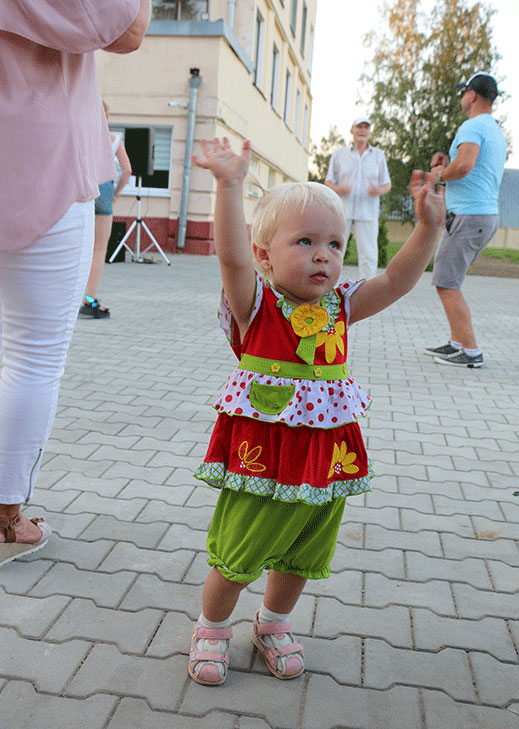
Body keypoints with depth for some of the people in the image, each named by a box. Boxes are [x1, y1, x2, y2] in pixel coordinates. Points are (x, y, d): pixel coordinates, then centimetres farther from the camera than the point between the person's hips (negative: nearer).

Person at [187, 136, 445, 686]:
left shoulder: (339, 307, 2)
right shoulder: (255, 304, -13)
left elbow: (396, 280, -3)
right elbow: (232, 257, -30)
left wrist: (428, 227, -13)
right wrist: (230, 185, -39)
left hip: (326, 457, 5)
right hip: (261, 454, -5)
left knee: (300, 557, 22)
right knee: (235, 557, 10)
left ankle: (274, 624, 48)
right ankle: (212, 628, 37)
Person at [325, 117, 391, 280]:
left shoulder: (378, 155, 13)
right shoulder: (339, 154, 10)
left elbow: (387, 184, 14)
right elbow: (328, 182, 10)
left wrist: (379, 191, -11)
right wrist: (338, 189, -14)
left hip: (367, 212, 1)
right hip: (342, 210, 0)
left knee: (369, 255, -6)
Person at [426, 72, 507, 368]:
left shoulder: (473, 126, -10)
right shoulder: (497, 132, 22)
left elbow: (464, 166, -28)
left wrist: (440, 174, -8)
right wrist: (446, 161, 13)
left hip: (469, 216, -10)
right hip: (488, 214, 10)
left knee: (446, 284, -9)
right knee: (448, 280, 16)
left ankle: (471, 351, -9)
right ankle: (456, 343, 19)